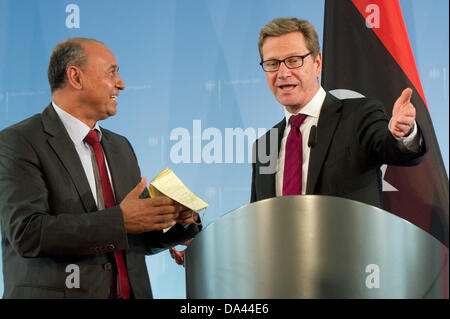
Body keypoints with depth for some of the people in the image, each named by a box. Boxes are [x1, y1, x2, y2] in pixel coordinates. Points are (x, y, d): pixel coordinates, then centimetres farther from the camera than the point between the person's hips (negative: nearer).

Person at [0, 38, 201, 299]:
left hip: (130, 291, 5)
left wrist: (181, 220, -2)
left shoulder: (121, 146, 15)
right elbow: (27, 233, -18)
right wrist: (120, 220, -21)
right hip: (57, 292, -5)